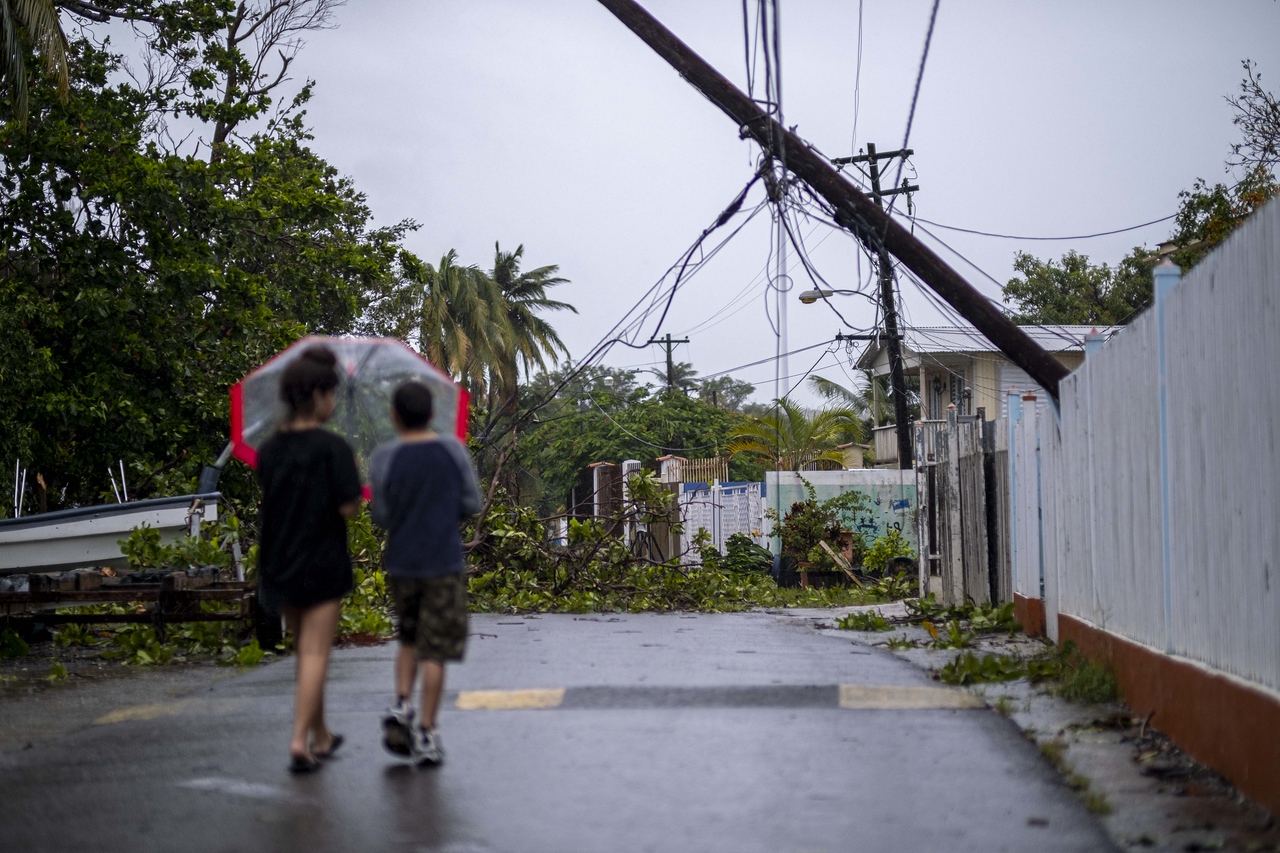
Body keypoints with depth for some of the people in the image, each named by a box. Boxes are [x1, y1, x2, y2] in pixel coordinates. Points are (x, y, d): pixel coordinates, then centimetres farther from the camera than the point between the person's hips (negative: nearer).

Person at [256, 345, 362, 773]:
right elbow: (348, 507, -16)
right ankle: (300, 739, -11)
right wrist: (353, 490, 3)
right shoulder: (332, 447, -14)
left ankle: (321, 735, 29)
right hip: (322, 564, -6)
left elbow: (271, 499, 11)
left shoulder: (269, 449, 4)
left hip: (279, 562, 6)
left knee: (305, 650, 18)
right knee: (315, 654, -2)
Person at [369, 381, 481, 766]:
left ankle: (401, 704, 3)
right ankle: (426, 734, 2)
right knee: (434, 650, 2)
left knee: (409, 640, 22)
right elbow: (472, 504, 1)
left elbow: (381, 516, -1)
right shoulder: (452, 451, -4)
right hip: (444, 564, -1)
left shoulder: (384, 459, -6)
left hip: (401, 564, 1)